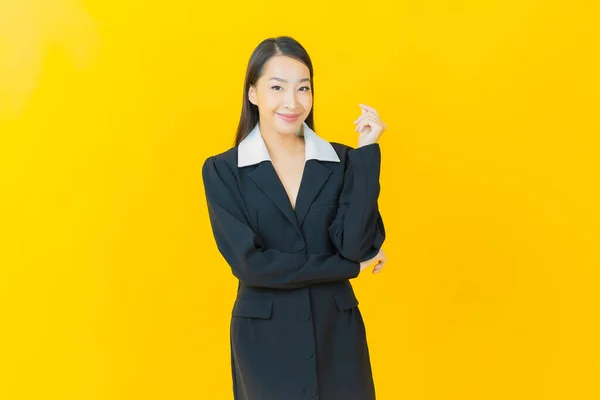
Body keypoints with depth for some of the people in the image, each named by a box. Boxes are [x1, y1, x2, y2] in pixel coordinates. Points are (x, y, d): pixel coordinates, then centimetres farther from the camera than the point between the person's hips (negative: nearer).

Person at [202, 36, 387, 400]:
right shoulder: (222, 171, -5)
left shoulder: (341, 160, -1)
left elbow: (356, 245, -14)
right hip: (265, 339, -1)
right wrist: (350, 267, -12)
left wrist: (367, 151, -15)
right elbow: (249, 264, -14)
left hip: (337, 332, 2)